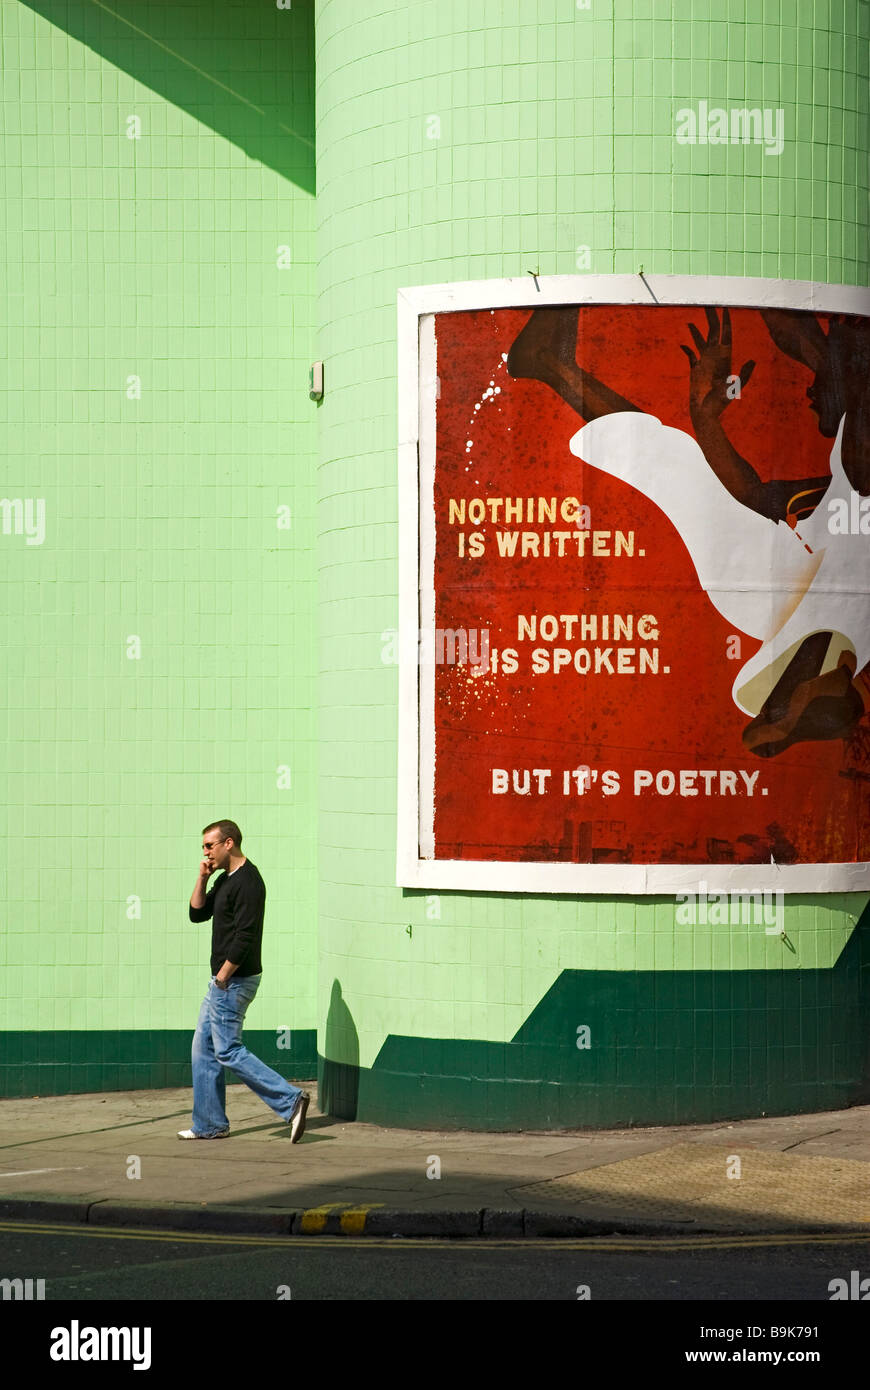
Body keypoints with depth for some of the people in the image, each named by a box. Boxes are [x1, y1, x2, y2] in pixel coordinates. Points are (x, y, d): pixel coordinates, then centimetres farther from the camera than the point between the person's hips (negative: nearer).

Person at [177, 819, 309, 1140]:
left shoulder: (247, 882, -18)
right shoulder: (225, 879, 14)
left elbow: (245, 937, -23)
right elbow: (197, 914, 17)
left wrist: (223, 976, -17)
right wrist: (202, 878, 4)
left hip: (234, 981, -11)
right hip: (222, 981, 11)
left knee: (228, 1051, -9)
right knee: (204, 1049, 12)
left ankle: (291, 1101, -11)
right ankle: (209, 1125, 17)